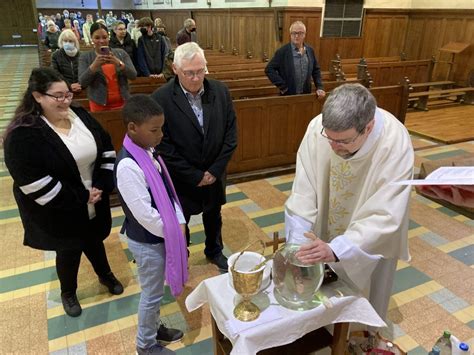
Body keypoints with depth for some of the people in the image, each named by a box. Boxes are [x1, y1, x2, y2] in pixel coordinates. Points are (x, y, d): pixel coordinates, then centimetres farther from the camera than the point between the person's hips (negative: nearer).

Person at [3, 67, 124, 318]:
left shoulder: (81, 116, -4)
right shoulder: (23, 133, -21)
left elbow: (105, 149, 2)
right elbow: (32, 182, -25)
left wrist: (101, 186, -9)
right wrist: (80, 198, -22)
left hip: (93, 204, 5)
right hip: (58, 212, -4)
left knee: (94, 241, 24)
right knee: (69, 251, 15)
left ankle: (105, 275, 52)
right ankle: (68, 293, 44)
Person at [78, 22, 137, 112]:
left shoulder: (121, 53, 4)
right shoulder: (85, 57, 1)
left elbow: (133, 75, -5)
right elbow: (83, 83, -8)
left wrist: (118, 63, -20)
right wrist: (94, 65, -22)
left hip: (122, 102, 1)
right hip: (99, 104, -1)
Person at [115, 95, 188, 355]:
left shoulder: (148, 151, -1)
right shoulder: (128, 166, -29)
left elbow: (169, 191, 4)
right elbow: (145, 214, -27)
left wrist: (179, 224, -4)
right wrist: (172, 233, -13)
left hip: (162, 235, 8)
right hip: (147, 241, -8)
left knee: (154, 291, 26)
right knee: (152, 294, 13)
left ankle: (153, 327, 48)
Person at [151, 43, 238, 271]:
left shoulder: (220, 91, -8)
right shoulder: (161, 98, -19)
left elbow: (231, 134, -4)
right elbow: (164, 146, -18)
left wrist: (214, 170, -10)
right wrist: (195, 176, -17)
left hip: (214, 174, 4)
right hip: (181, 179, -3)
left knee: (214, 217, 24)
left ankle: (214, 251, 51)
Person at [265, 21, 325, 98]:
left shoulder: (310, 50, 6)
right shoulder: (282, 51, -9)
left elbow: (316, 70, 14)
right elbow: (269, 69, -11)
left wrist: (319, 87, 3)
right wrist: (282, 86, -14)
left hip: (306, 95, 4)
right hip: (288, 95, -4)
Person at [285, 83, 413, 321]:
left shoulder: (395, 144, -33)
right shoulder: (319, 126, -26)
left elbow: (384, 216, -33)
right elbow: (303, 193, -22)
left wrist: (336, 250, -43)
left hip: (370, 239, -2)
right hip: (326, 231, 2)